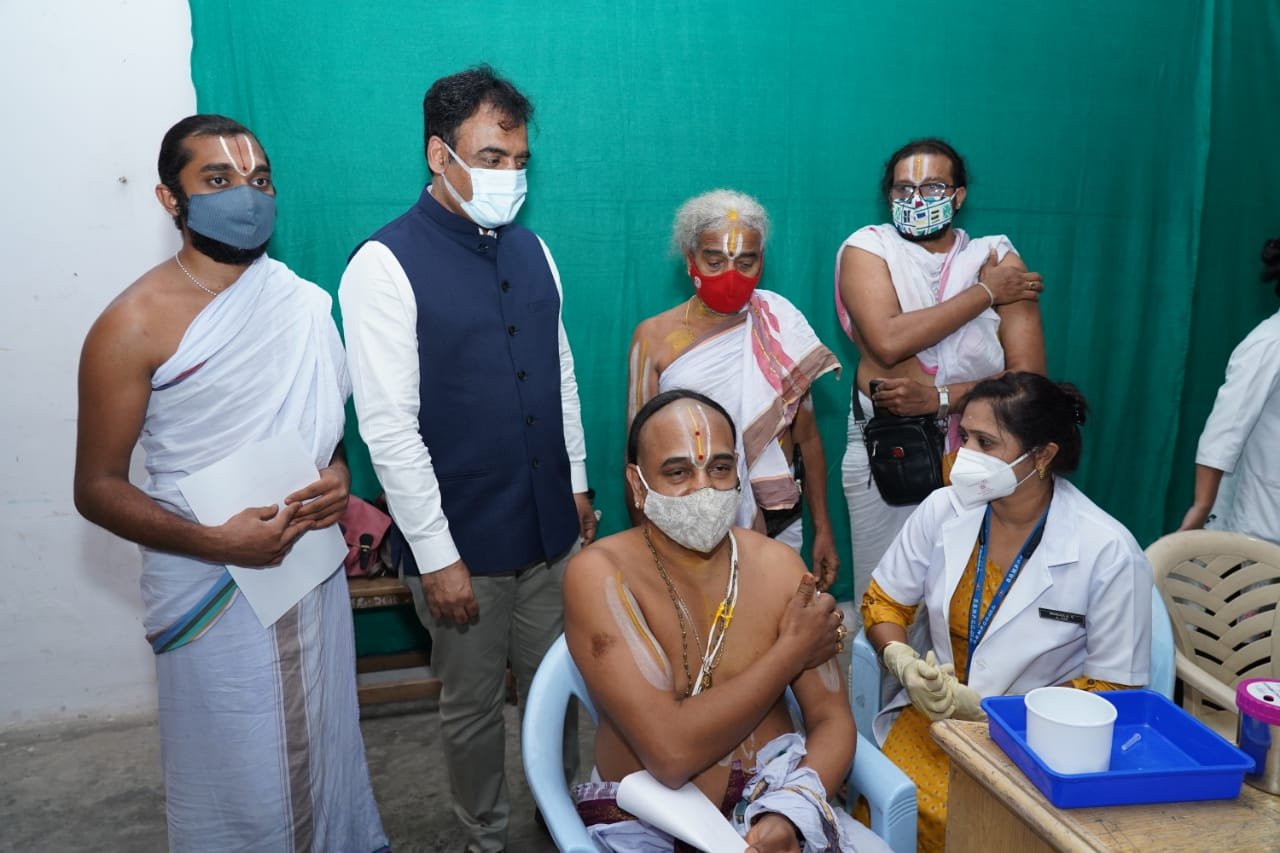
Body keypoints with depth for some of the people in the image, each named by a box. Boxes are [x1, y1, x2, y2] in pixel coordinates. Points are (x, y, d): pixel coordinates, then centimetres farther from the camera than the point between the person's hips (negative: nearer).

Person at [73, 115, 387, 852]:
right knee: (241, 781, 7)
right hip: (212, 586, -4)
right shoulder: (135, 326, -12)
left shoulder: (309, 306, 2)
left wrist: (339, 474, -5)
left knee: (324, 748, 18)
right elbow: (97, 488, -9)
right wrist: (213, 541, -22)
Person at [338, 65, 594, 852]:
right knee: (474, 705, 14)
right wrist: (436, 553, -15)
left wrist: (579, 485, 14)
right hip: (466, 539, -5)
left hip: (551, 525, 5)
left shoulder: (532, 251, 5)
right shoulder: (386, 266, -14)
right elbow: (388, 426, -16)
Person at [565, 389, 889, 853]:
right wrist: (792, 649, -12)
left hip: (773, 802, 3)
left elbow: (832, 718, 1)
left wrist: (790, 814, -18)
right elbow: (670, 753, -21)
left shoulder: (777, 564, 0)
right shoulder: (600, 573, -14)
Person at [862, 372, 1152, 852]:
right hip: (935, 716, 3)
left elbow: (1113, 688, -9)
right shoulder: (943, 509, -5)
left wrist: (985, 707, -17)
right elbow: (883, 601, 8)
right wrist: (903, 663, -14)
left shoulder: (1110, 554, -15)